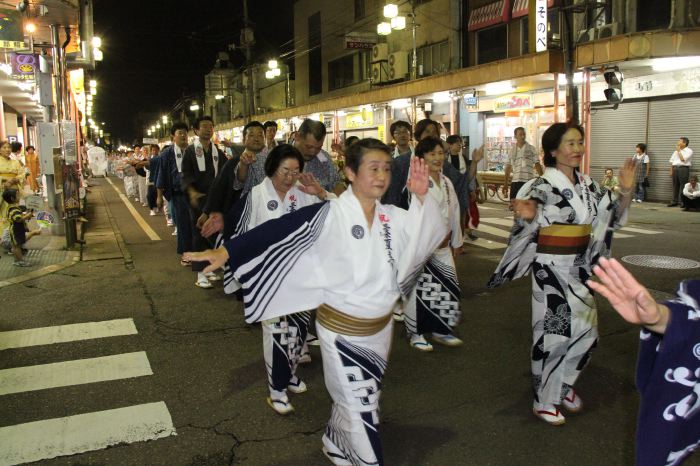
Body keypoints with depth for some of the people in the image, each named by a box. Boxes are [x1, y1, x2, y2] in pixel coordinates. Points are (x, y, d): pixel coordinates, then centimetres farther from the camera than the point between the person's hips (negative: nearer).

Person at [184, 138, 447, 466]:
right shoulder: (331, 215, -19)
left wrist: (422, 197, -15)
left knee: (363, 402, 25)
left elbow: (430, 234, 1)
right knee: (359, 410, 6)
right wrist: (226, 251, -33)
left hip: (380, 328, 7)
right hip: (342, 330, -6)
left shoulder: (391, 216, -2)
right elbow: (278, 232, -25)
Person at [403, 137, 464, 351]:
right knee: (420, 289, 0)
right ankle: (416, 333, 17)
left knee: (449, 287, 10)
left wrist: (456, 242, 18)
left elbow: (454, 214, 16)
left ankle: (441, 331, 26)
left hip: (443, 245, 7)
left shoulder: (447, 182, 10)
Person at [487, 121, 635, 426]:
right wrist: (527, 217, -38)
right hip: (551, 267, -7)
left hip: (579, 266, 7)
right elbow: (528, 230, -16)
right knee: (554, 333, -2)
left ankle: (563, 385, 35)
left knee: (585, 331, 14)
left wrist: (625, 191, -3)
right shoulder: (543, 186, -14)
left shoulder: (587, 184, 7)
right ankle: (543, 401, 15)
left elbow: (612, 215, 14)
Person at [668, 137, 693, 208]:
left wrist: (679, 151, -4)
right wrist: (671, 171, 11)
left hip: (683, 168, -6)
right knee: (675, 185, 7)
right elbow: (672, 161, 18)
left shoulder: (689, 151, -1)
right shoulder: (676, 151, 19)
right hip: (675, 168, 6)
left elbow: (683, 159, -13)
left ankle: (683, 202, -3)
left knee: (683, 186, -6)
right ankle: (674, 201, 11)